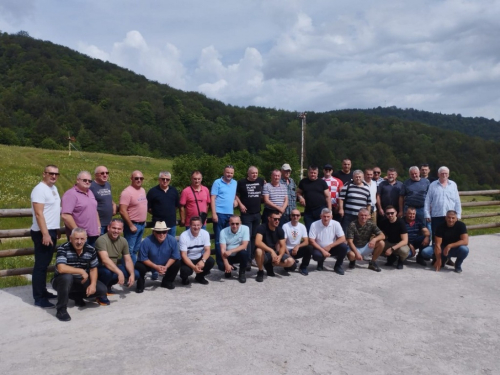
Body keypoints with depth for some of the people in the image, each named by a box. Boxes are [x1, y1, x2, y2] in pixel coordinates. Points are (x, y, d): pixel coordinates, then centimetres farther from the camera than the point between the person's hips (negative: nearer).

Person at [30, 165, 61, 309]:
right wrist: (45, 233, -23)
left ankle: (43, 291, 25)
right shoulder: (40, 189, -14)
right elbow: (38, 213, -20)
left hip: (52, 231, 9)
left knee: (45, 264, 16)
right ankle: (39, 298, 1)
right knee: (40, 265, -4)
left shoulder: (53, 188, 13)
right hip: (43, 233, -9)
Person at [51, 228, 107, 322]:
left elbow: (93, 269, 2)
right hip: (63, 281, -4)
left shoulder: (91, 250, -6)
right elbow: (61, 268, -34)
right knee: (67, 277, -39)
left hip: (81, 281, 5)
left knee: (102, 290, -13)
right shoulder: (63, 249, -21)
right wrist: (81, 271, -28)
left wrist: (93, 284, -14)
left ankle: (77, 296, 14)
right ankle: (61, 310, -22)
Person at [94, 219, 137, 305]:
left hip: (114, 267, 7)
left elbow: (128, 260, 0)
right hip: (100, 268, -7)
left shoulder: (123, 241, -1)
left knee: (135, 273, -6)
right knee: (108, 272, -40)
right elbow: (105, 260, -35)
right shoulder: (102, 240, -23)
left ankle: (108, 286, 13)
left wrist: (132, 275, -15)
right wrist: (119, 272, -42)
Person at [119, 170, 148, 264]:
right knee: (130, 250, -3)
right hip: (133, 225, -8)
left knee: (136, 249, 16)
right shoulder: (127, 192, -16)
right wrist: (131, 225, -19)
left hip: (141, 224, 8)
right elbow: (122, 211, -21)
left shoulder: (143, 190, 10)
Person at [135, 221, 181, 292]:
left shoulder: (172, 240, -20)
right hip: (149, 264, -3)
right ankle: (141, 283, 6)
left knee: (177, 263, -17)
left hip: (166, 265, 3)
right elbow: (143, 258, -21)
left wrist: (166, 267, -24)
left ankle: (167, 281, 11)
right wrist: (156, 267, -27)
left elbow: (174, 256, -12)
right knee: (139, 266, -29)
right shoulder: (146, 241, -27)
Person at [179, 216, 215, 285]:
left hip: (199, 258, 4)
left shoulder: (205, 234, -12)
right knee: (185, 270, -33)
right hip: (187, 260, -3)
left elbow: (207, 250, -13)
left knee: (211, 261, -24)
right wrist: (193, 267, -36)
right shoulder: (184, 236, -21)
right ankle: (184, 278, 8)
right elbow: (183, 255, -22)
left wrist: (202, 261, -35)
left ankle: (200, 277, 7)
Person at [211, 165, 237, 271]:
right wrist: (214, 213, -15)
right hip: (220, 214, -5)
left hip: (230, 214, 5)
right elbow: (212, 198, -8)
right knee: (219, 240, 1)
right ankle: (220, 263, 7)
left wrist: (235, 200, 0)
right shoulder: (217, 182, -4)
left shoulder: (235, 183, 12)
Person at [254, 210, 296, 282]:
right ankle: (260, 272, -11)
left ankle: (269, 265, 8)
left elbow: (283, 246, -4)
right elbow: (257, 242, -33)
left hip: (274, 253, 4)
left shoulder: (280, 230, -3)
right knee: (259, 250, -40)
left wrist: (280, 256, -25)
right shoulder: (262, 228, -18)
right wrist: (271, 251, -42)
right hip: (264, 253, -4)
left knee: (290, 261, -19)